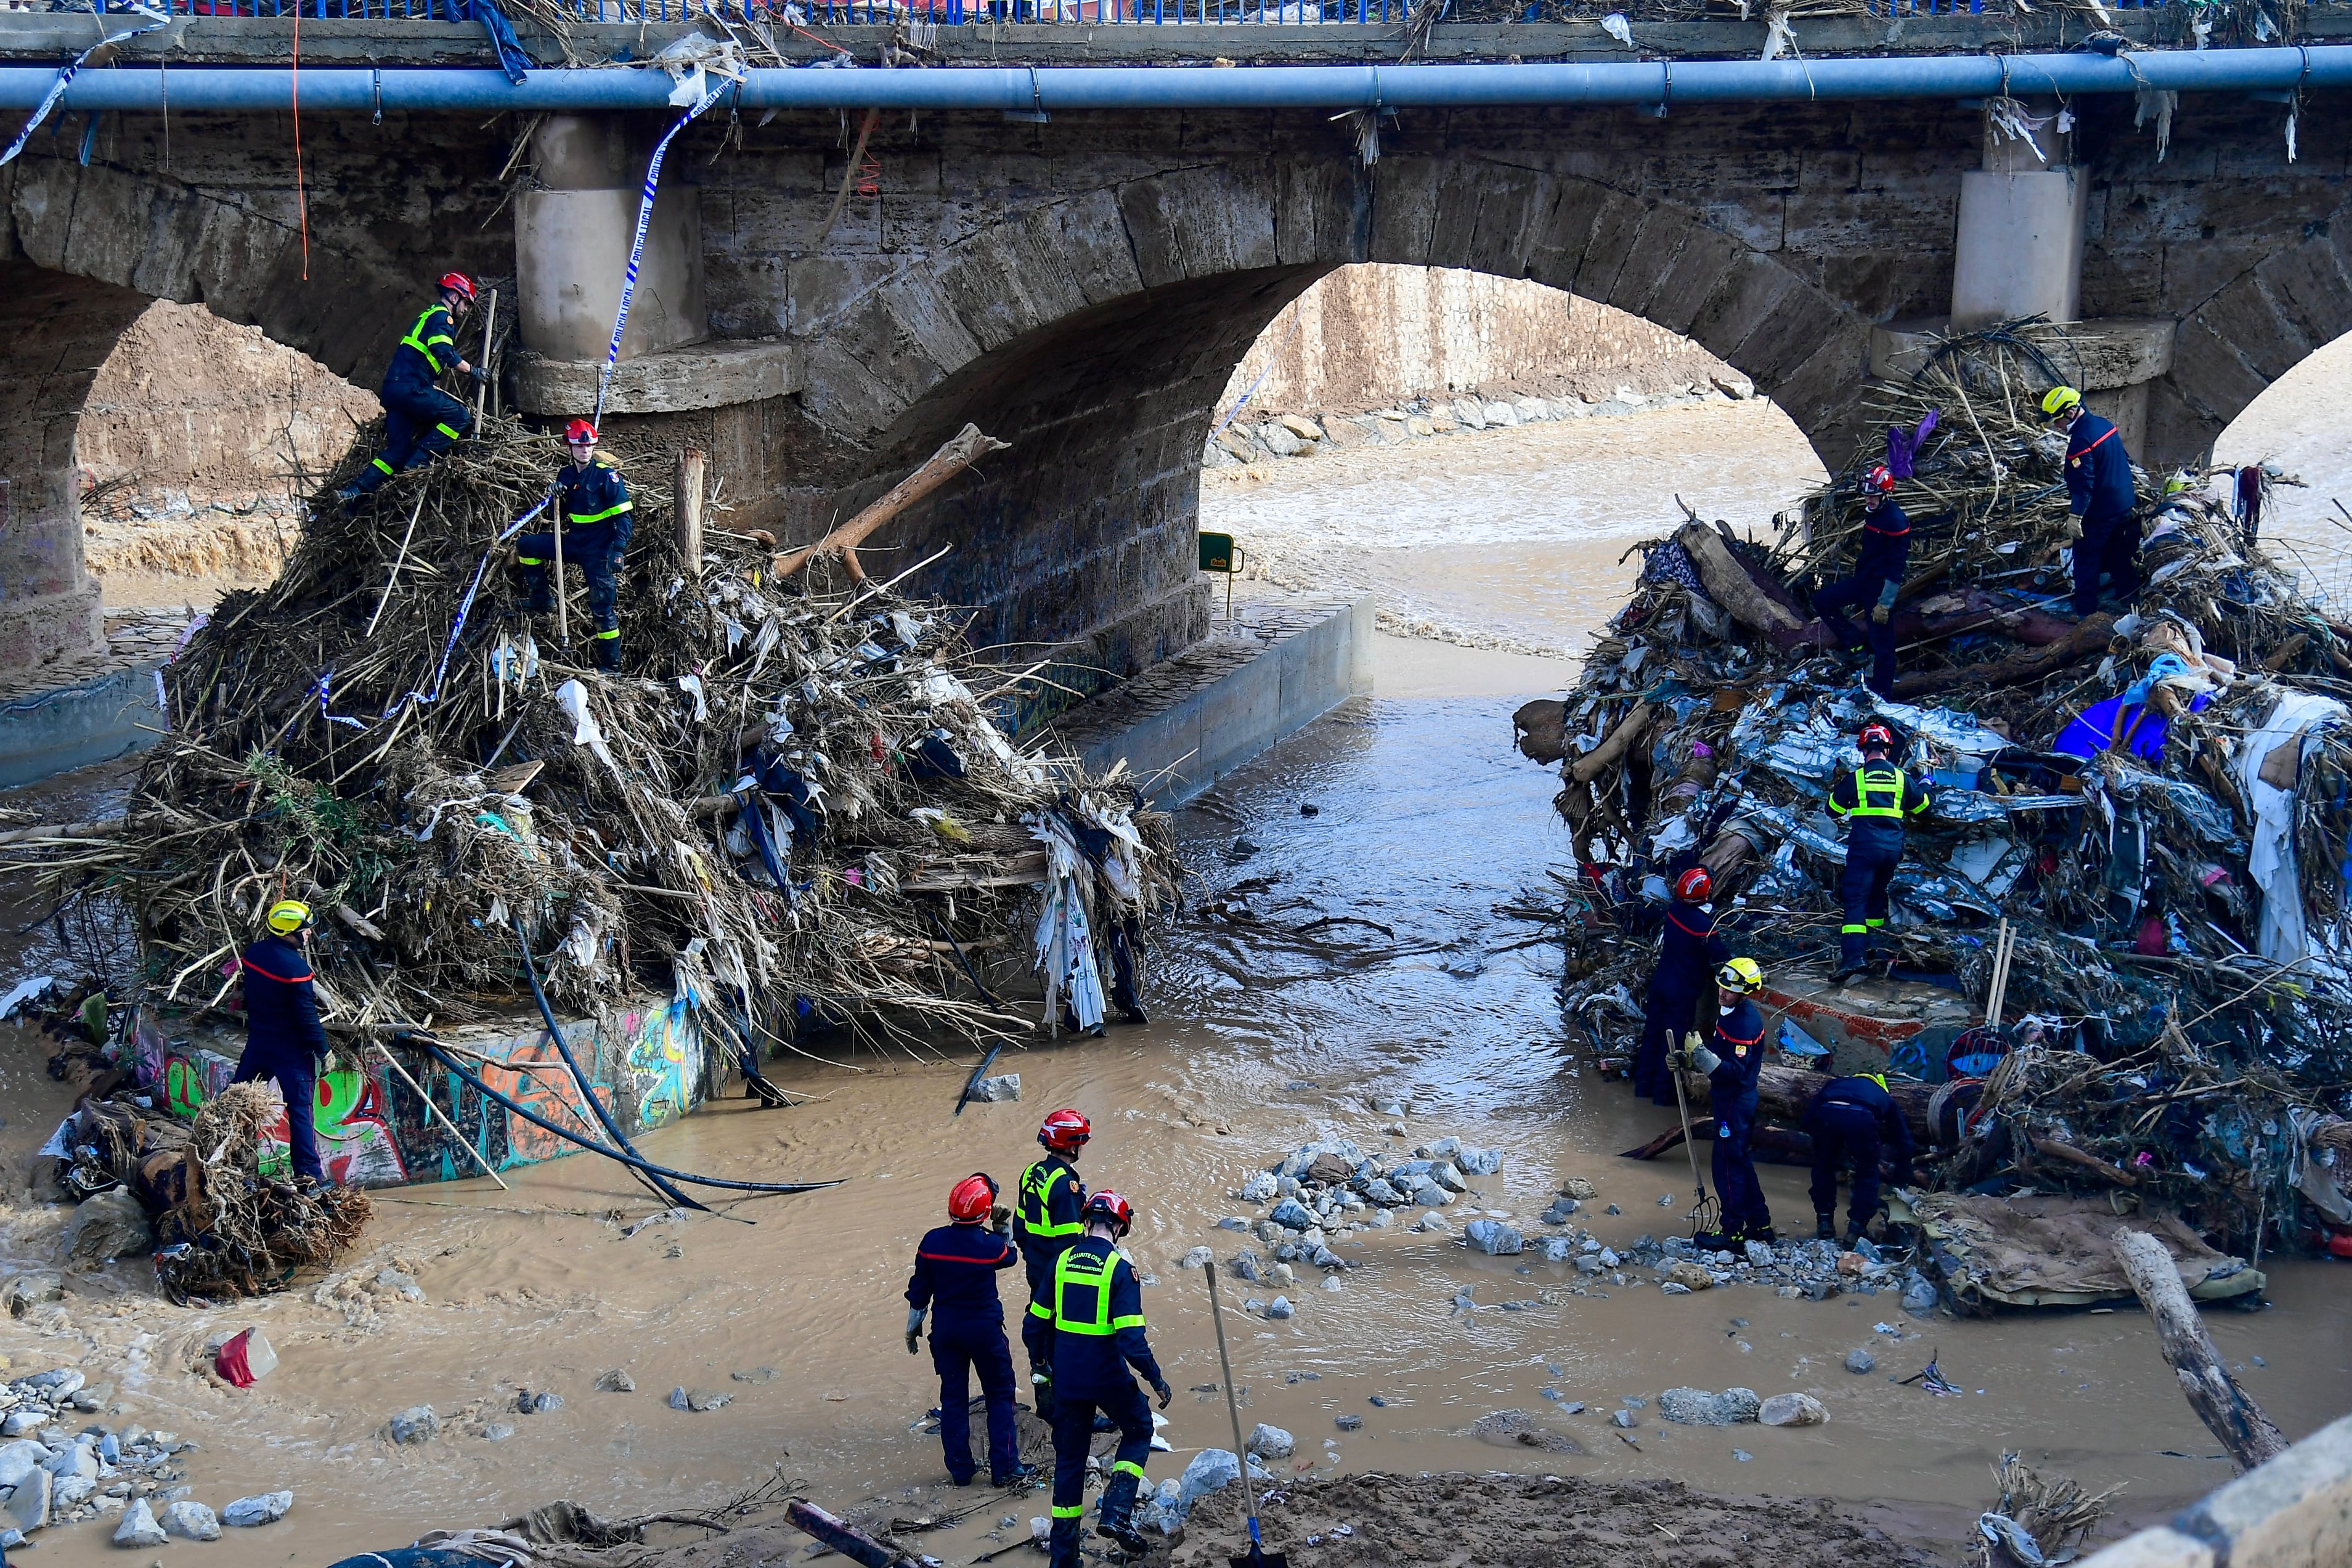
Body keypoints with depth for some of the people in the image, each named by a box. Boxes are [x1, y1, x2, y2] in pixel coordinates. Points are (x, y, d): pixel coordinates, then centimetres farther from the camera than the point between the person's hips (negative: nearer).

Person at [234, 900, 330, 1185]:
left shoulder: (252, 954, -1)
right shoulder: (296, 967, -23)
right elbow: (307, 1015, -20)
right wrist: (323, 1049, -11)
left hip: (258, 1042, 6)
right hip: (292, 1049, -6)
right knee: (300, 1108, -2)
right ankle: (308, 1171, -3)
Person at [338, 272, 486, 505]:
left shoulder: (429, 315, 28)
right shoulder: (442, 317, -4)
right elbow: (446, 354, -18)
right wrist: (472, 370, -10)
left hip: (394, 388, 10)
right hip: (411, 388, -10)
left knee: (398, 449, 8)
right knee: (459, 416, -9)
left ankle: (354, 491, -1)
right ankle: (417, 463, -14)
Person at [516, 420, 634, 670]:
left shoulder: (606, 475, -11)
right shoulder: (566, 475, 7)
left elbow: (624, 515, -13)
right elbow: (560, 517, 14)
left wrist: (617, 550, -23)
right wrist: (557, 497, -8)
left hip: (599, 550, -6)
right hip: (573, 543, 6)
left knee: (602, 607, -6)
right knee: (525, 545, 1)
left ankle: (611, 665, 2)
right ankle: (542, 600, 10)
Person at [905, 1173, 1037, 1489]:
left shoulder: (932, 1241, -7)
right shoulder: (990, 1245, -16)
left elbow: (919, 1289, 2)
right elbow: (1010, 1257, 9)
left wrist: (913, 1326, 13)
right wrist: (1003, 1229, 15)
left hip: (945, 1328, 3)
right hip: (985, 1327, -3)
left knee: (953, 1398, 12)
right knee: (1000, 1396, 9)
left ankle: (960, 1470, 15)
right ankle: (1005, 1468, 7)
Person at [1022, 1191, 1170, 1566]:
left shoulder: (1062, 1262, 0)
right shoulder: (1120, 1270, -14)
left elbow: (1035, 1326, 6)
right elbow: (1131, 1339, -19)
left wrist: (1044, 1362, 25)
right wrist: (1157, 1380, -7)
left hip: (1067, 1380, 4)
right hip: (1109, 1379, -4)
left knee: (1069, 1460, 15)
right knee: (1139, 1430, 23)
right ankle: (1116, 1514, 6)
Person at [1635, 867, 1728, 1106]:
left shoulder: (1674, 909, -6)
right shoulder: (1704, 925, -24)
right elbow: (1722, 959, -22)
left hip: (1660, 981, 6)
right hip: (1683, 990, -6)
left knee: (1652, 1033, 17)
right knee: (1672, 1041, 4)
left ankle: (1643, 1084, 28)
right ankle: (1663, 1093, 12)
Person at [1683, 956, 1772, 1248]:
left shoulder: (1745, 1023, -26)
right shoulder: (1730, 1011, 5)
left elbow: (1735, 1071, -29)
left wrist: (1699, 1053, -33)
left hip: (1736, 1101, -10)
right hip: (1729, 1096, 10)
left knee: (1728, 1164, -2)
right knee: (1740, 1161, 18)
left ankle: (1732, 1232, 6)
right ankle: (1760, 1224, 28)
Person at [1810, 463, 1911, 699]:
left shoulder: (1896, 521, -21)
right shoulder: (1872, 513, 7)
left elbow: (1896, 566, -22)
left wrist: (1885, 603, -22)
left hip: (1881, 587, -10)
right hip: (1862, 581, 10)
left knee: (1881, 643, -3)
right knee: (1822, 601, 11)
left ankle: (1881, 696, 6)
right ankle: (1856, 643, 16)